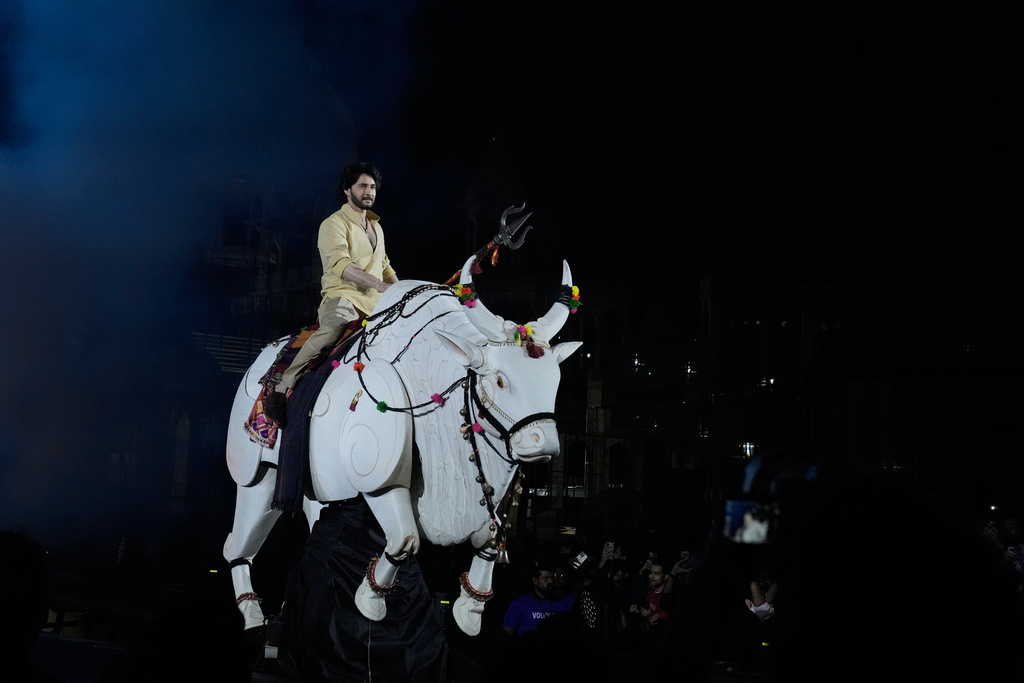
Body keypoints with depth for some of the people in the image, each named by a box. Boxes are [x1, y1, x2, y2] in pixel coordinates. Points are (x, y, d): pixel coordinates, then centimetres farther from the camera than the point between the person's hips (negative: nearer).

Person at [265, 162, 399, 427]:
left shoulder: (376, 226, 23)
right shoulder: (334, 224, -2)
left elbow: (384, 265, 34)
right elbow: (341, 265, -19)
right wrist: (380, 285, -28)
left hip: (375, 302, 8)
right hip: (342, 297, -8)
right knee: (333, 328, -38)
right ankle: (281, 390, -38)